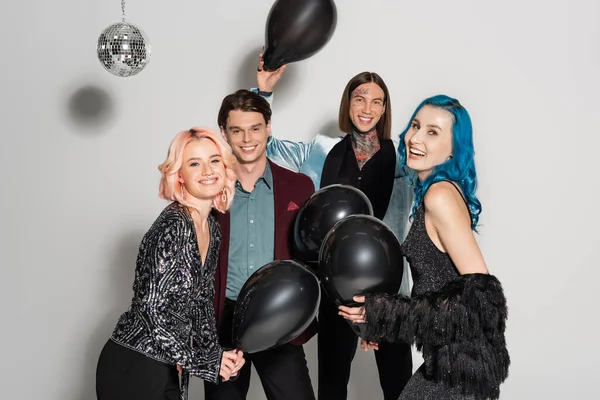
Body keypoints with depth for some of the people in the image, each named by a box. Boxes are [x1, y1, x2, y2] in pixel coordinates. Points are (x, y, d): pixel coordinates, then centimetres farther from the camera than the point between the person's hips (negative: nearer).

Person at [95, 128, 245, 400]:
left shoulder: (212, 228, 6)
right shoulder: (173, 226, -20)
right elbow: (152, 309, -22)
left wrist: (214, 355, 0)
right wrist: (201, 362, -14)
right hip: (131, 369, -8)